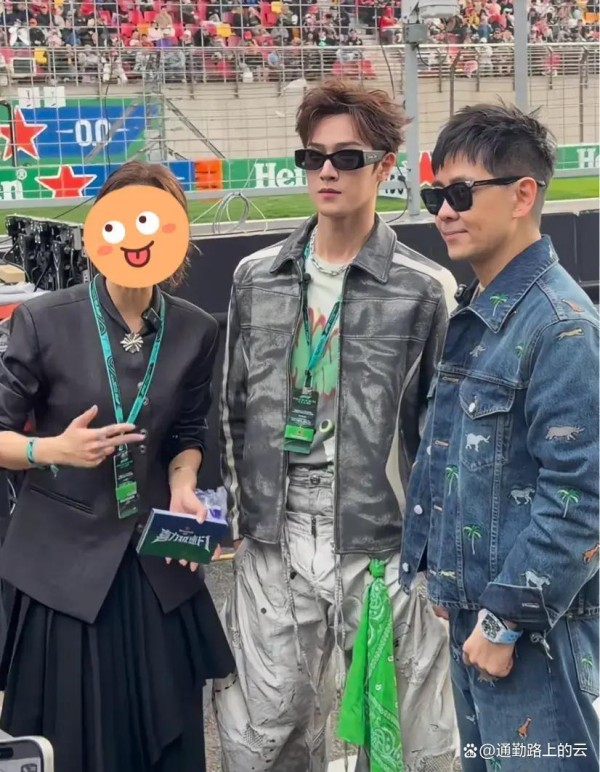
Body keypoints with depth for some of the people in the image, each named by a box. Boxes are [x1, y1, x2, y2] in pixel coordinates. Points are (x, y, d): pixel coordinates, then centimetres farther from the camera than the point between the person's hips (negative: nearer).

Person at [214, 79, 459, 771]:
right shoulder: (256, 278, 7)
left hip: (385, 544, -3)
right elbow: (235, 409, 13)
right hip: (273, 544, 3)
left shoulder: (425, 291, -4)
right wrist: (237, 516, 8)